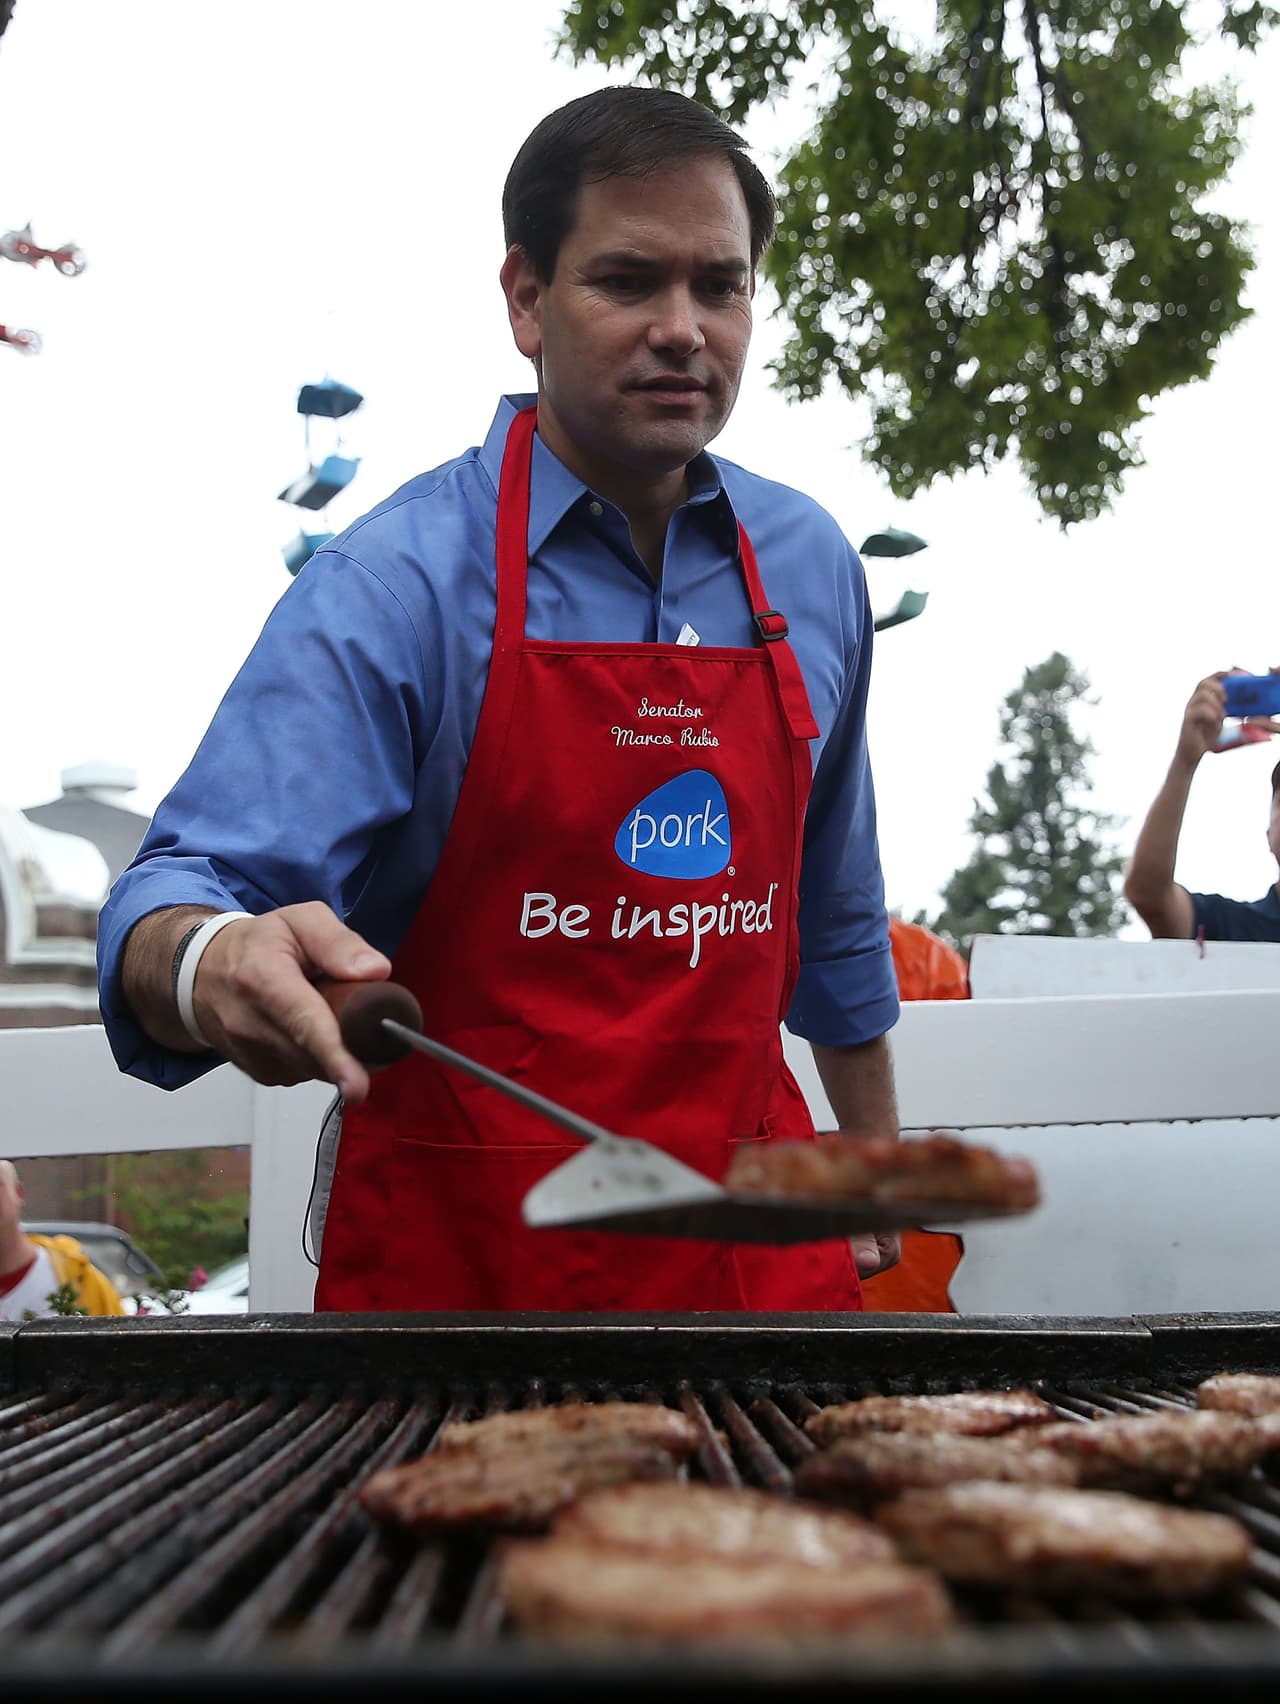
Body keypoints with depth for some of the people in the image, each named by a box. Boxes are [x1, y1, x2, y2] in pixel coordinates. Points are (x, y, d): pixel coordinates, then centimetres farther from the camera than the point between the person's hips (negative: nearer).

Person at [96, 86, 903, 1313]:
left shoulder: (812, 567, 3)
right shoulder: (390, 587, -14)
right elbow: (185, 899, -21)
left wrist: (871, 1150, 19)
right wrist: (211, 967, -44)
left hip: (753, 1232, 5)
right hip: (456, 1247, -4)